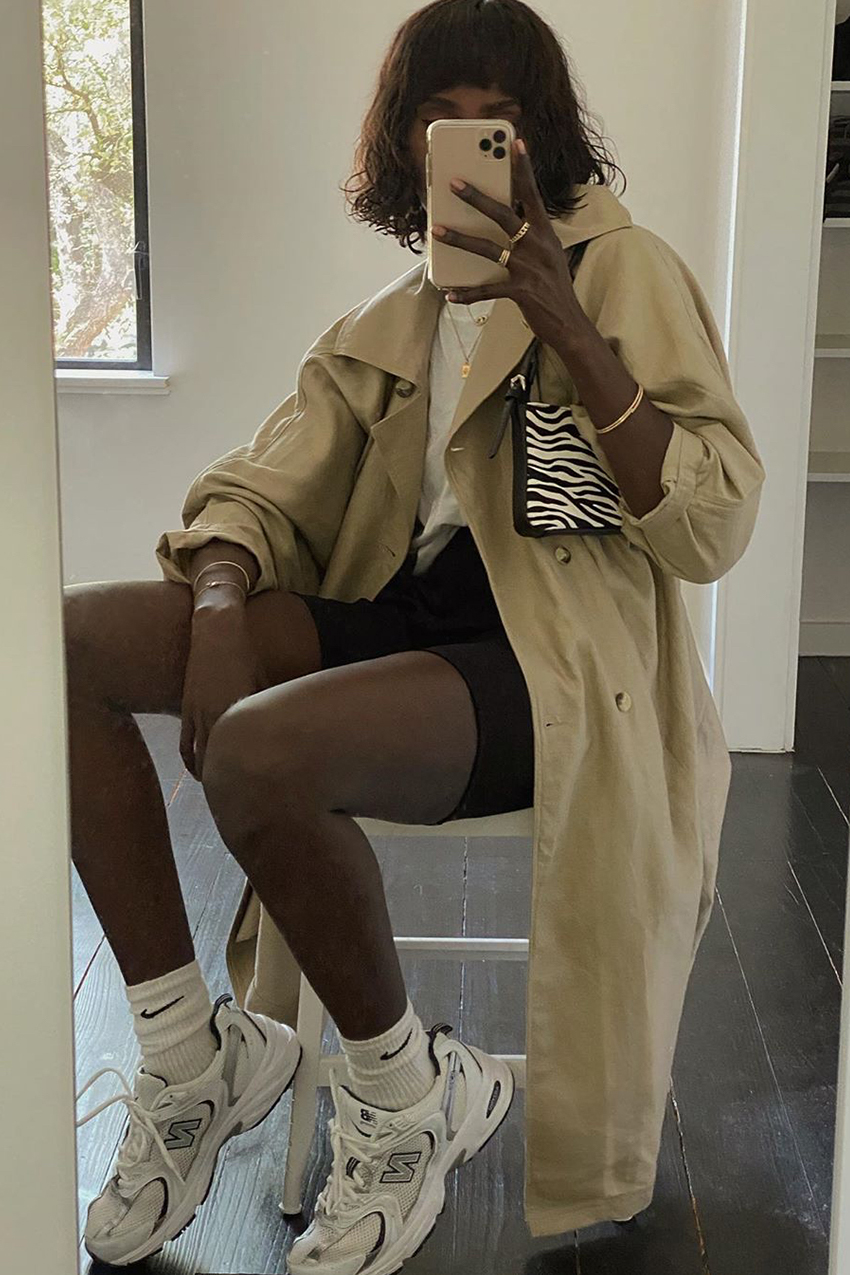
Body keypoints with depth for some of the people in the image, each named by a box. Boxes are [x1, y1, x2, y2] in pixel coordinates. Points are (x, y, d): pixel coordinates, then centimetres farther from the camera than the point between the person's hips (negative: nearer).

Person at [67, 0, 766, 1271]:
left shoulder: (623, 270, -2)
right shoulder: (384, 326, 17)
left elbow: (710, 530, -13)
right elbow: (258, 492, 14)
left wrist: (561, 321, -20)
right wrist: (221, 609, -8)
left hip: (552, 657, -7)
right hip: (400, 620, 7)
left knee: (256, 751, -34)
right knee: (64, 640, -11)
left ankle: (408, 1090, -6)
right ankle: (190, 1050, -3)